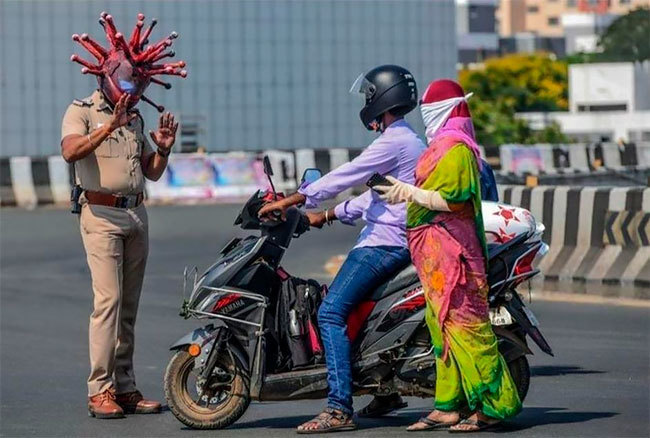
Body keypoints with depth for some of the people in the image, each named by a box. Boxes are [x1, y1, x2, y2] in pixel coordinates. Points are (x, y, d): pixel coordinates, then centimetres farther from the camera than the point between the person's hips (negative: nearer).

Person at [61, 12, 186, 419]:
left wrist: (163, 148, 2)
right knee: (108, 300, -15)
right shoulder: (82, 111, -2)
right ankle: (99, 390, -15)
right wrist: (109, 127, -30)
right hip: (101, 214, -7)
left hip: (136, 214, 7)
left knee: (129, 306, 6)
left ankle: (125, 386, 8)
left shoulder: (136, 118, 19)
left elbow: (153, 172, 21)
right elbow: (71, 151, -21)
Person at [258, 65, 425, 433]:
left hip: (385, 243, -11)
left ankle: (340, 409, -25)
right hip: (397, 241, 11)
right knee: (352, 304, 22)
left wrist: (289, 201, -14)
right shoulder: (408, 141, 20)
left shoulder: (393, 141, -13)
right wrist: (326, 216, 22)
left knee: (331, 312, -17)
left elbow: (345, 176, -17)